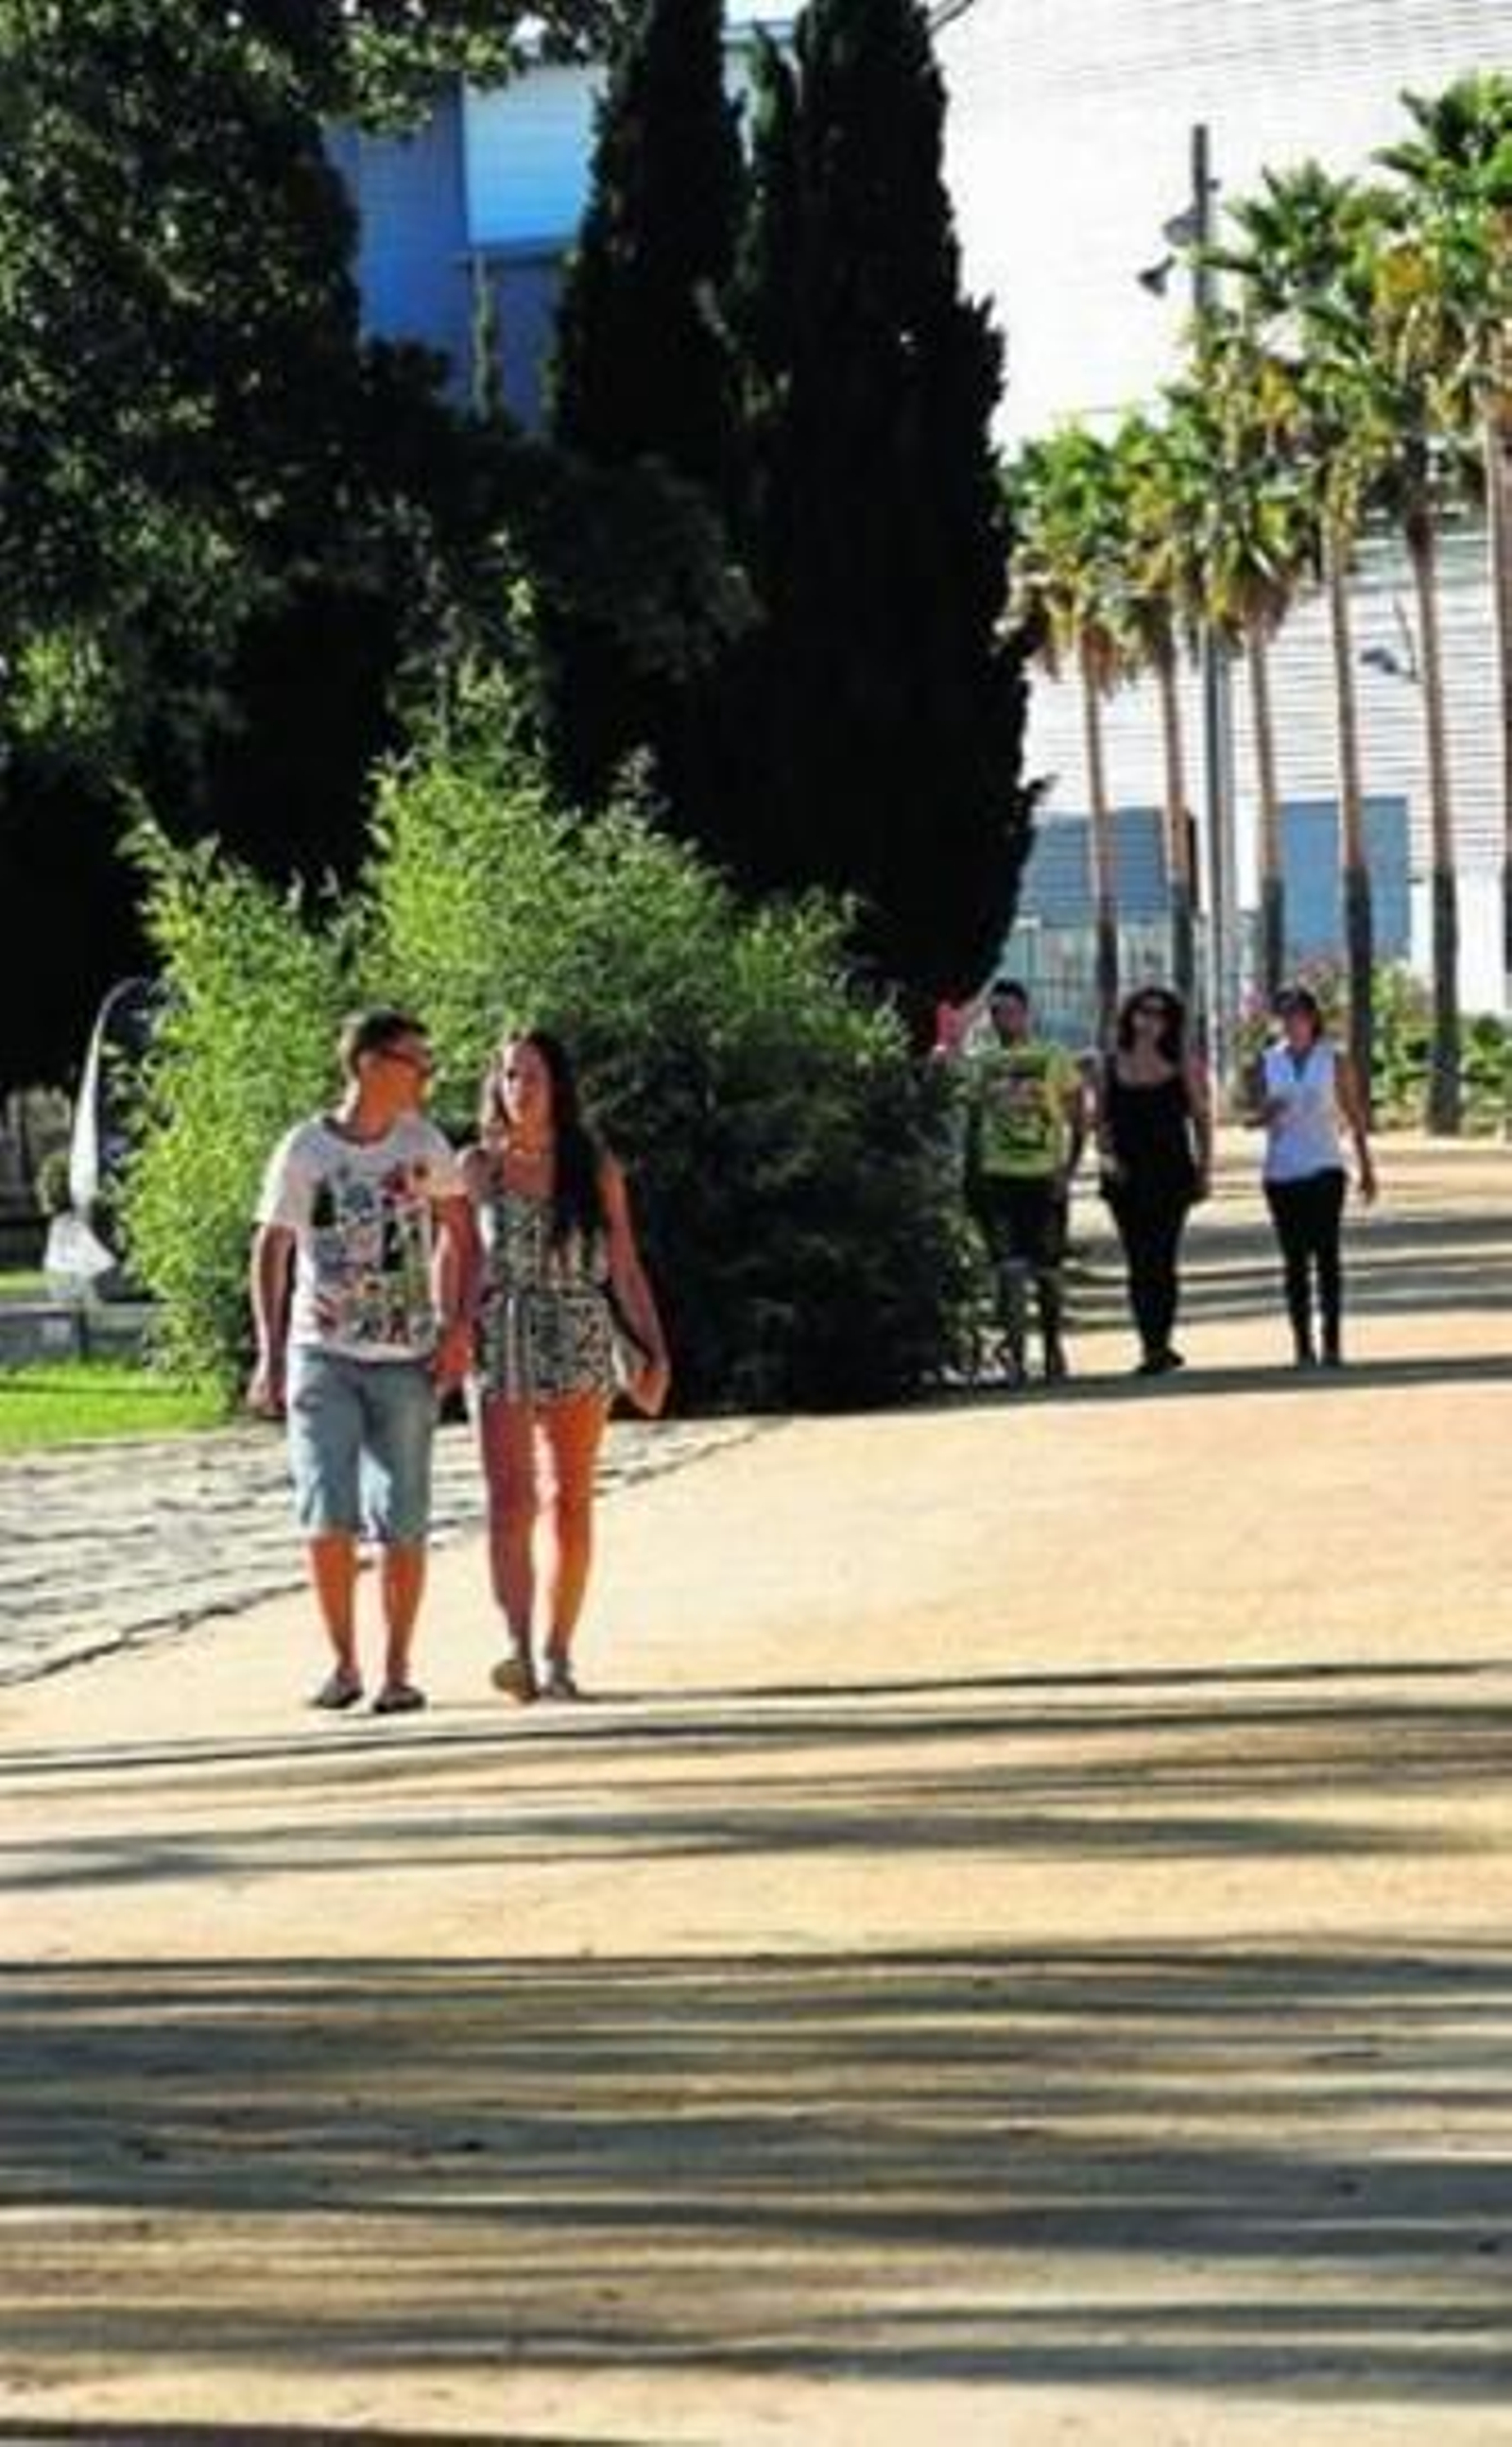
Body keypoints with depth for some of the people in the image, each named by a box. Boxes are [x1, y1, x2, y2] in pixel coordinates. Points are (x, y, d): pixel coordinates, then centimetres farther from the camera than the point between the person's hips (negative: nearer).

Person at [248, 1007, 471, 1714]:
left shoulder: (423, 1145, 1)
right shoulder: (304, 1150, -4)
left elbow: (456, 1234, 11)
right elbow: (271, 1252, 0)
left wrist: (456, 1327, 2)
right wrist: (269, 1357, -6)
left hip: (405, 1362, 1)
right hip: (323, 1358, -1)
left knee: (401, 1523, -1)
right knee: (327, 1517, -8)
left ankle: (397, 1670, 9)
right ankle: (343, 1662, 7)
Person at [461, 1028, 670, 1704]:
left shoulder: (593, 1167, 6)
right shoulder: (477, 1167, 5)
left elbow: (624, 1266, 7)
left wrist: (653, 1351, 1)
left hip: (579, 1347, 1)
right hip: (499, 1345, -1)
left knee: (568, 1502, 3)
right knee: (510, 1499, -13)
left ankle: (555, 1653, 8)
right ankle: (516, 1644, -24)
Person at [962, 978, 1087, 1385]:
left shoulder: (1054, 1059, 1)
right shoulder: (980, 1064, 10)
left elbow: (1078, 1120, 2)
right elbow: (973, 1125, 17)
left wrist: (1068, 1169, -9)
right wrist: (970, 1179, 10)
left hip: (1044, 1178, -2)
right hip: (996, 1178, 2)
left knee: (1046, 1270, 6)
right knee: (1008, 1268, -10)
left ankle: (1053, 1348, 21)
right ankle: (1015, 1352, -15)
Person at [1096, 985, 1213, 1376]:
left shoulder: (1184, 1065, 3)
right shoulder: (1112, 1066, 7)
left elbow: (1201, 1119, 6)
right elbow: (1101, 1120, 12)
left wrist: (1204, 1171, 1)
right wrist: (1106, 1153, -5)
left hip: (1171, 1172, -2)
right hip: (1126, 1177, 2)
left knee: (1161, 1259, -9)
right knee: (1138, 1262, 3)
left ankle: (1158, 1345, -7)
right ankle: (1155, 1346, 10)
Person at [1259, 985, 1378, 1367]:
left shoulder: (1335, 1060, 2)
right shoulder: (1270, 1061, 8)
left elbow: (1355, 1117, 7)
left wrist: (1367, 1170, 8)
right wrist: (1267, 1112, -9)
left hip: (1324, 1168, -3)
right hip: (1281, 1173, 3)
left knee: (1326, 1253, -11)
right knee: (1295, 1260, 2)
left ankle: (1332, 1342, -10)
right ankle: (1302, 1343, 5)